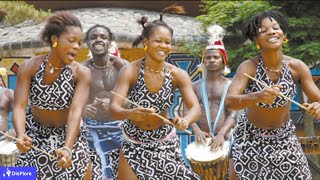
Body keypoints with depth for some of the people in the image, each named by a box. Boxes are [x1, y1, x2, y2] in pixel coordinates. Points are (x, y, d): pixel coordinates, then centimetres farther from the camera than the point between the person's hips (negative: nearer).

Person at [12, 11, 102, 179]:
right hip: (35, 134, 1)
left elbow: (76, 111, -31)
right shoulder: (29, 67, -19)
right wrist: (21, 136, -47)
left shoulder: (81, 73, -21)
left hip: (69, 135, 0)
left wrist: (68, 148, -48)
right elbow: (19, 106, -26)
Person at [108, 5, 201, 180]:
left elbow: (196, 108, -20)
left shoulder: (178, 74, -12)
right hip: (132, 141, -1)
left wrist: (185, 120, -43)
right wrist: (130, 114, -50)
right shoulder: (129, 71, -18)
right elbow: (113, 109, -26)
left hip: (165, 142, 2)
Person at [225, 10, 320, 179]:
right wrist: (258, 96, -55)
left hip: (284, 137, 2)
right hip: (250, 136, -2)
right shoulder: (248, 67, -23)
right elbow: (229, 101, -35)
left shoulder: (297, 67, -17)